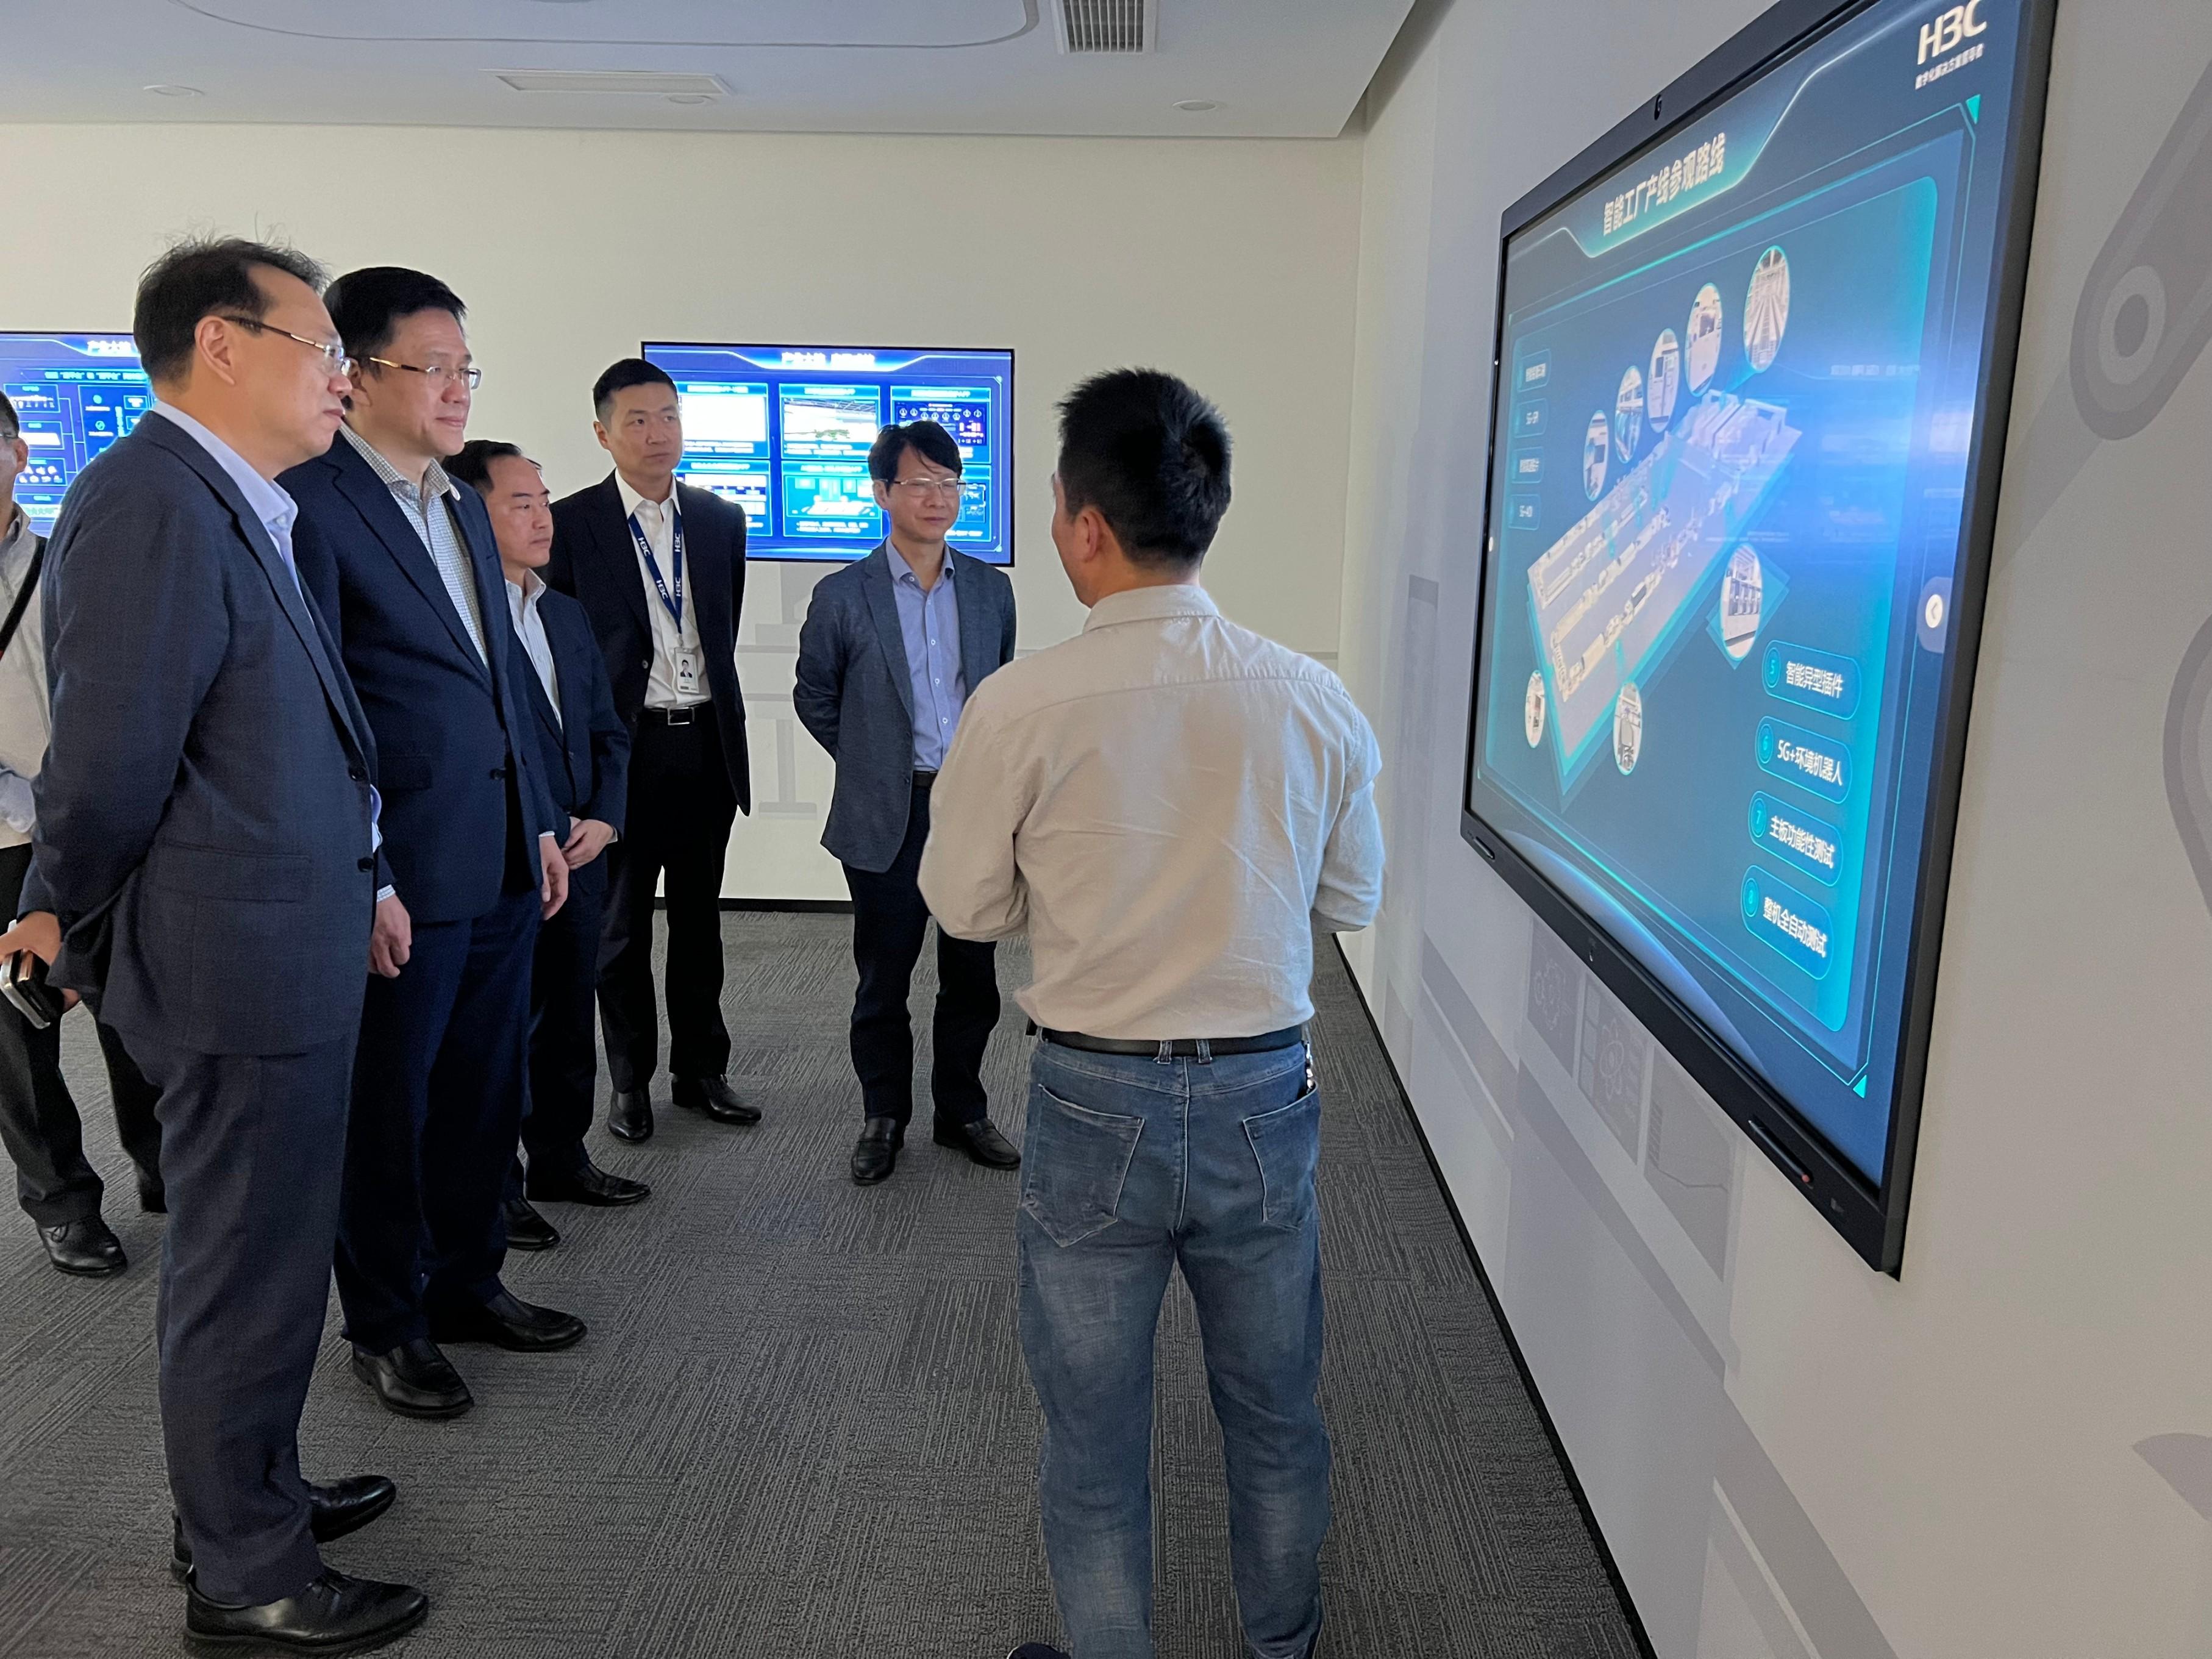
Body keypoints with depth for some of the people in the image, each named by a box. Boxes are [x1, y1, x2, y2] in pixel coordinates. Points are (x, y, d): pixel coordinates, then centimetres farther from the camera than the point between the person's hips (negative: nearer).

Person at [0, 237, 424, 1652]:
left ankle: (250, 1490, 41)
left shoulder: (241, 509, 12)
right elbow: (115, 759, -18)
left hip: (290, 951, 10)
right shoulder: (152, 503, -19)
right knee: (247, 1269, 5)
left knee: (261, 1253, 22)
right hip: (242, 964, -9)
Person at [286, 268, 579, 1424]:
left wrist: (541, 824, 16)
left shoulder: (462, 507, 15)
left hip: (501, 865, 8)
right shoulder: (309, 504, -12)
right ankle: (384, 1323, 28)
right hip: (403, 876, -8)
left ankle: (467, 1283, 36)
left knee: (486, 1090, 18)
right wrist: (363, 884, -18)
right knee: (387, 1106, 9)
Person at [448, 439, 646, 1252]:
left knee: (568, 1016, 17)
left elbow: (607, 731, 16)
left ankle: (561, 1158, 33)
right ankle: (493, 1189, 19)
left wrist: (604, 820, 2)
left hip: (579, 856, 8)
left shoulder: (568, 614, 13)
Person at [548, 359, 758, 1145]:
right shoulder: (571, 523, -5)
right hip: (624, 748, -3)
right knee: (622, 925, 8)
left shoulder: (722, 520, 8)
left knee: (699, 918, 13)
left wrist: (724, 722, 13)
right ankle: (631, 1081, 21)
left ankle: (700, 1070, 26)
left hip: (707, 746, 4)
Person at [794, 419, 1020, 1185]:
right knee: (883, 978, 8)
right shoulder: (842, 596, -4)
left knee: (973, 975, 11)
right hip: (888, 817, -2)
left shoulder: (991, 588, 5)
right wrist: (871, 761, 6)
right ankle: (883, 1118, 26)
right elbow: (813, 696, 7)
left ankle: (962, 1112, 28)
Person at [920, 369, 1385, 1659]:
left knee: (1095, 1436, 19)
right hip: (1266, 1093, 3)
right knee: (1278, 1416, 25)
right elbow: (1353, 900, 4)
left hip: (1097, 1102, -3)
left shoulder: (1023, 706, -17)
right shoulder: (1316, 703, -8)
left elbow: (968, 906, -5)